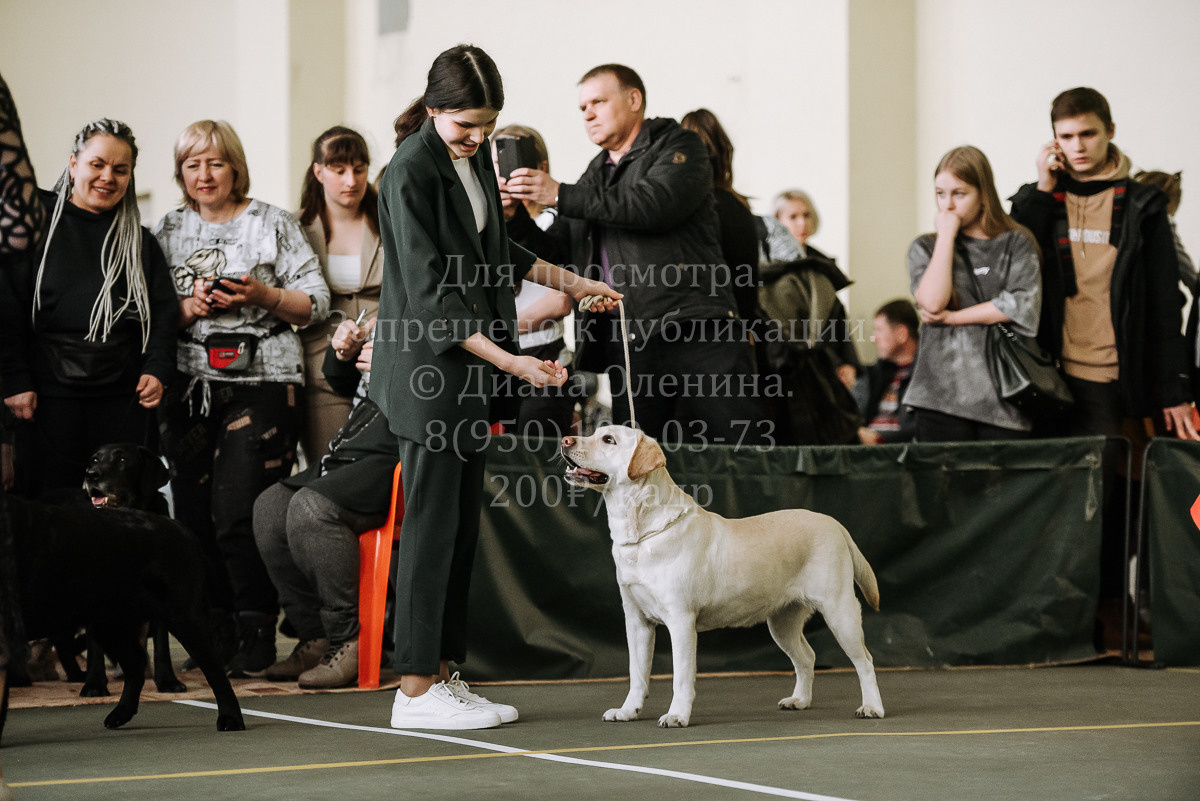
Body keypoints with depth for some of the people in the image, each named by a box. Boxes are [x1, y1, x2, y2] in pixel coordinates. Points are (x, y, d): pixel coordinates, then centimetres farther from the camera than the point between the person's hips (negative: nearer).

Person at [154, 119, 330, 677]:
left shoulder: (274, 224, 6)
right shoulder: (168, 232, 15)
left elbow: (316, 303, 3)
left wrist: (263, 296, -12)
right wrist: (188, 308, -6)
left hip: (261, 381, -4)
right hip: (189, 383, 4)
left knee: (239, 510, -13)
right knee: (194, 511, 0)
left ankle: (258, 631, -3)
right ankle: (216, 627, 14)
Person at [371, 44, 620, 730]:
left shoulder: (476, 156, 9)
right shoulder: (411, 171, -17)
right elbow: (429, 294, -21)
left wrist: (572, 283, 32)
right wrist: (509, 360, -28)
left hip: (469, 366, 9)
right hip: (427, 364, -9)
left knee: (463, 520, 9)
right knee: (433, 521, -7)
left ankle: (441, 672, 14)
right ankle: (417, 690, -3)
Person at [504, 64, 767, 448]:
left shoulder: (680, 148, 6)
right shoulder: (594, 177, 25)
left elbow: (655, 204, -14)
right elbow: (554, 251, 20)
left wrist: (561, 196, -12)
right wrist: (515, 217, 0)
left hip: (698, 334, -6)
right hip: (626, 350, 6)